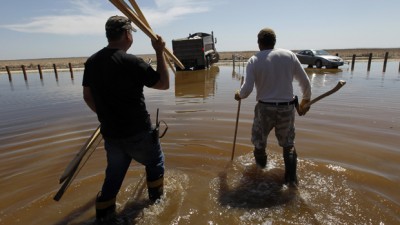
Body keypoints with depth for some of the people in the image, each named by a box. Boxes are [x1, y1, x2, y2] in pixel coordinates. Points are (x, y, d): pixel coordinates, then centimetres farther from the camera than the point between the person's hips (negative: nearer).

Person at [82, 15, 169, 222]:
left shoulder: (91, 62, 1)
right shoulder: (131, 62, -19)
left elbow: (87, 96, 10)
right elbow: (164, 84, -10)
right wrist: (159, 52, -5)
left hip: (110, 133, 5)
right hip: (138, 133, -5)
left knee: (114, 173, 23)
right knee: (155, 162, 21)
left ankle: (103, 214, 31)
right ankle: (157, 201, 37)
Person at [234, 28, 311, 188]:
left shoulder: (254, 60, -6)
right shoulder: (289, 55, 1)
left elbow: (247, 89, -15)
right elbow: (305, 82, 3)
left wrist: (239, 95, 8)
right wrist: (306, 100, 19)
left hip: (265, 108, -2)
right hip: (287, 108, 2)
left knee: (259, 140, 23)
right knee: (288, 144, 20)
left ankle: (261, 165, 47)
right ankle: (291, 179, 19)